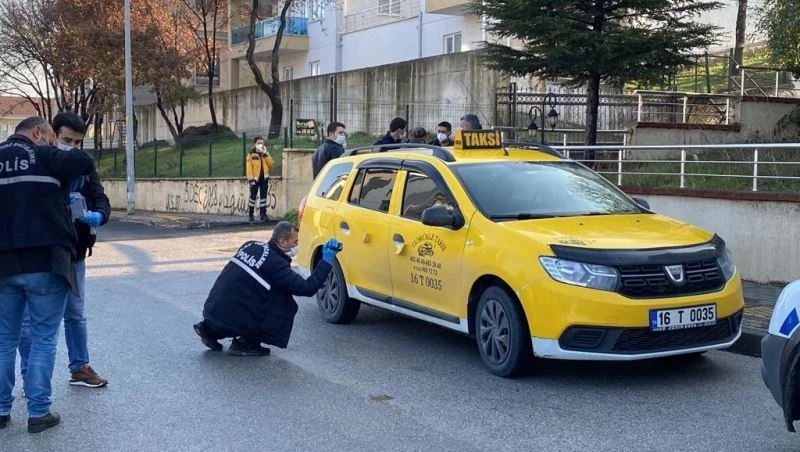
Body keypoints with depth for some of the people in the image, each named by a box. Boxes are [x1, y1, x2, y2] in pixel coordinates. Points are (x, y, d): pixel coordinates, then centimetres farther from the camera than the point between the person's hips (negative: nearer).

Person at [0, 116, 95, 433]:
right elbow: (85, 162, -8)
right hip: (44, 263, -5)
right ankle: (38, 412, 5)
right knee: (43, 338, 3)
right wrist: (64, 158, 10)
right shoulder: (42, 156, -4)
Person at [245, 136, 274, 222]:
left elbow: (270, 163, -2)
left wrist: (265, 154, -11)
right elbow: (249, 167, -9)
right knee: (253, 196, -1)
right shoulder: (251, 154, -4)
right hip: (255, 179, -4)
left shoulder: (266, 153, 10)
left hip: (264, 178, 4)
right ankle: (250, 215, 6)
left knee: (263, 197, 7)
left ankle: (263, 214, 12)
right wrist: (251, 179, -15)